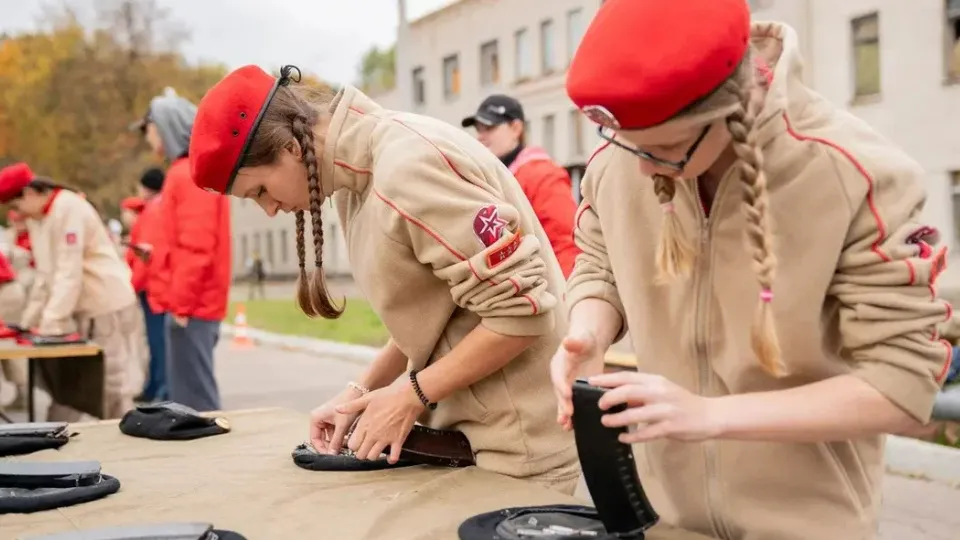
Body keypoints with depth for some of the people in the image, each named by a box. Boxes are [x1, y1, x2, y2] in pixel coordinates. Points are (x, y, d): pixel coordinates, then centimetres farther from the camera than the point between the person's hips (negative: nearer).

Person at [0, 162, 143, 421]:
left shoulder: (69, 208, -17)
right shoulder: (37, 217, 11)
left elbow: (69, 272, -22)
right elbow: (45, 273, 13)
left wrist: (50, 323, -22)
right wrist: (29, 320, 7)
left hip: (107, 306, -9)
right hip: (79, 308, 9)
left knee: (113, 384, -2)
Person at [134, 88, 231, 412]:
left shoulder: (190, 174, -13)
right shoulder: (189, 171, 18)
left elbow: (196, 248, -20)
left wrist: (181, 303, -18)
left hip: (191, 307, -10)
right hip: (194, 304, 10)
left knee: (194, 400, -6)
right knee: (190, 396, 14)